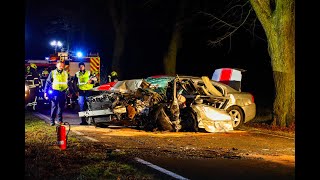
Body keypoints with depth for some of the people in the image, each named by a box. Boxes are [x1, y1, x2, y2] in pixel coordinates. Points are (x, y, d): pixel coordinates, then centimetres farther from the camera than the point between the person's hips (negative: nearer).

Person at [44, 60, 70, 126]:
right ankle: (52, 120, -2)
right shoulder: (53, 73, 3)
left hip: (63, 92, 3)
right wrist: (46, 92, -2)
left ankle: (60, 120, 15)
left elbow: (69, 83, 20)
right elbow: (48, 82, 3)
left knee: (61, 107, 7)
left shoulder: (66, 73, 13)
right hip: (55, 91, -3)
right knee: (54, 106, -6)